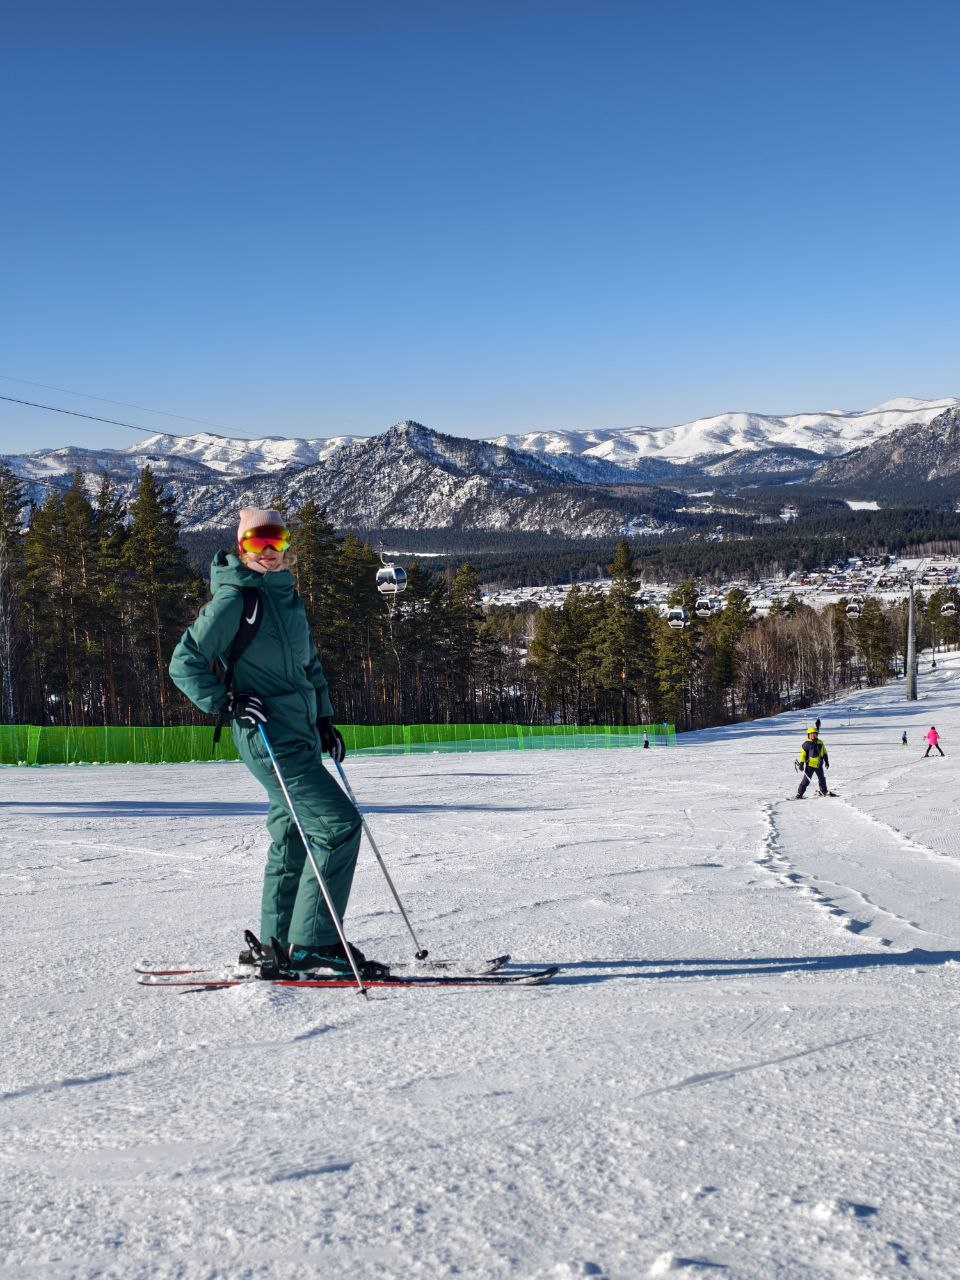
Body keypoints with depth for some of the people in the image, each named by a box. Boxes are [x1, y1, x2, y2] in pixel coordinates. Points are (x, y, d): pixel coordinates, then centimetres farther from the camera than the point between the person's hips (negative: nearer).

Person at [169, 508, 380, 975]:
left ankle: (277, 945, 23)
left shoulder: (287, 595, 15)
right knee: (339, 823, -14)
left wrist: (324, 719, 19)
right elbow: (184, 663, -9)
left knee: (293, 838, 13)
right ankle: (312, 942, -9)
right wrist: (225, 701, -18)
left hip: (299, 735, 9)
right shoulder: (234, 600, -10)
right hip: (269, 738, -9)